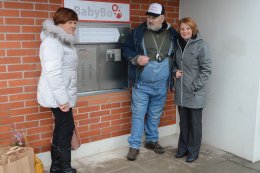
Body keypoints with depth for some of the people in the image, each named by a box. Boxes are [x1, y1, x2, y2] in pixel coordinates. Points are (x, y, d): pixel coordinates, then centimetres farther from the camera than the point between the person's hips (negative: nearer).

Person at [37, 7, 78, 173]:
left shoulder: (63, 40, 13)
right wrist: (63, 99, -24)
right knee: (67, 128, -2)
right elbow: (53, 73, -25)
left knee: (61, 128, 14)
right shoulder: (53, 41, -18)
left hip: (62, 94, 10)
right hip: (58, 96, -10)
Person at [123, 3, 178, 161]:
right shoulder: (138, 32, -4)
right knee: (138, 114, 3)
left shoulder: (173, 34, 1)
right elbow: (126, 49, 2)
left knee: (155, 115, 16)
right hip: (141, 84, -2)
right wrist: (136, 58, -17)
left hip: (161, 86, 2)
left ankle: (152, 140, 34)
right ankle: (134, 146, 15)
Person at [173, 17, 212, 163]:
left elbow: (207, 69, -13)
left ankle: (193, 152, 23)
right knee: (183, 122, 17)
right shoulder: (178, 44, 7)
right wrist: (175, 71, 0)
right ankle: (183, 148, 32)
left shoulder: (201, 46, -11)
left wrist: (195, 86, -17)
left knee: (195, 123, 9)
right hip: (181, 93, 5)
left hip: (195, 94, -5)